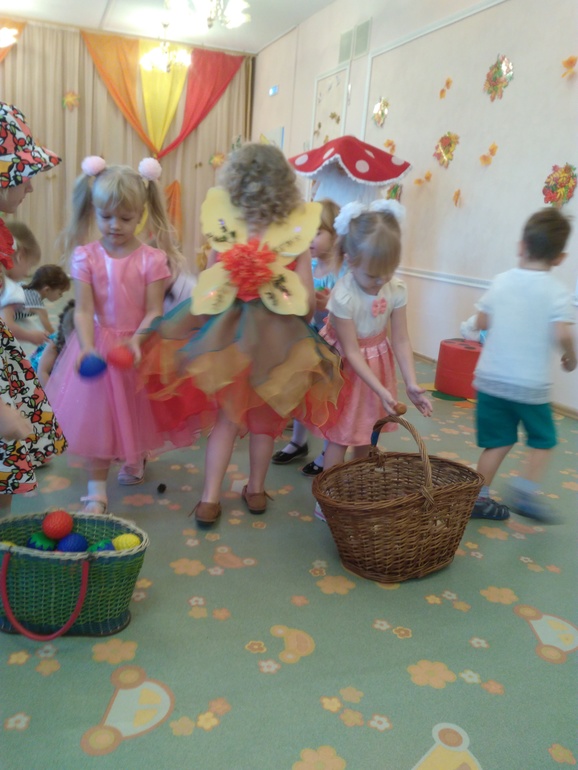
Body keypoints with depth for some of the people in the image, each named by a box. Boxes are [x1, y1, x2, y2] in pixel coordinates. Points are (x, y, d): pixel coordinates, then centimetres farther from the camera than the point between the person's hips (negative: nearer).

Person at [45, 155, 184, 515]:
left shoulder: (152, 259, -10)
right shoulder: (86, 256, -6)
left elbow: (154, 312, -12)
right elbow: (83, 310, -11)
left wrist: (137, 340, -29)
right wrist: (86, 347, -27)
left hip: (137, 347, 0)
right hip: (98, 347, 1)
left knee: (137, 411, 17)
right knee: (95, 416, 2)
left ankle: (136, 459, 48)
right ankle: (97, 489, 12)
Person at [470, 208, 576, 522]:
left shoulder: (501, 281, 1)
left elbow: (481, 322, 5)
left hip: (491, 378, 4)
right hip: (531, 386, -3)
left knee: (497, 443, 14)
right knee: (543, 441, 18)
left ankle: (479, 498, 16)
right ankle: (526, 491, 6)